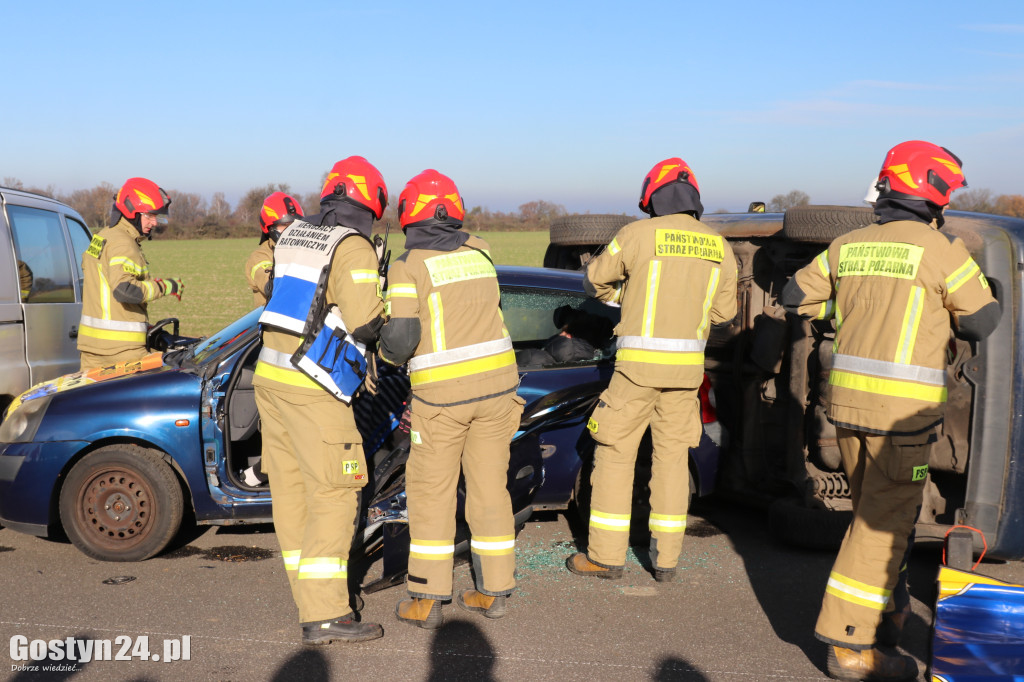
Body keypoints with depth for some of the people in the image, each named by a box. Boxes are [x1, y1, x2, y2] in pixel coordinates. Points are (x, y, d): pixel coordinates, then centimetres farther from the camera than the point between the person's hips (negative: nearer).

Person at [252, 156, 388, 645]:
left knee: (291, 490, 13)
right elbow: (365, 324, -19)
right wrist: (382, 309, 2)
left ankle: (311, 594, 24)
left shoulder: (293, 234, 12)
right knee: (333, 497, -4)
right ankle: (324, 616, -3)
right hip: (313, 389, -8)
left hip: (271, 377, 8)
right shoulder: (353, 247, -12)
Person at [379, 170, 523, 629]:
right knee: (489, 487, 12)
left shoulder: (407, 267, -10)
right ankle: (493, 592, 18)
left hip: (442, 395, -5)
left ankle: (426, 600, 9)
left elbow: (400, 338, -17)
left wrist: (387, 351, 7)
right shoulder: (477, 252, 7)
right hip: (496, 383, 5)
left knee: (431, 492, 7)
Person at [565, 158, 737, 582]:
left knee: (615, 453, 7)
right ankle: (666, 559, 17)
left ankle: (606, 556, 12)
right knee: (672, 457, 13)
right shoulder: (718, 246, 6)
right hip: (687, 367, 4)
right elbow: (723, 311, 13)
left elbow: (595, 281, 7)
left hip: (638, 363, -4)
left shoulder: (638, 234, -6)